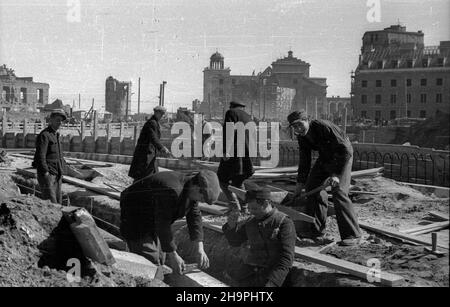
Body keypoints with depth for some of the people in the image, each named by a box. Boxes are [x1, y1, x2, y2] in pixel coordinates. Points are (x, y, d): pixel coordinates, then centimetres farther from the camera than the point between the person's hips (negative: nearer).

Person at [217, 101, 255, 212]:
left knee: (223, 180, 0)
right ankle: (244, 209, 15)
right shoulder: (248, 117, 23)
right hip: (247, 156, 8)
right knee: (238, 183, 17)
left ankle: (235, 206, -9)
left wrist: (225, 150, -24)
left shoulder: (231, 113, -1)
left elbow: (228, 132, -16)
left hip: (234, 153, -8)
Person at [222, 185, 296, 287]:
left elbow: (287, 258, -12)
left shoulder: (284, 222, -6)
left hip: (273, 271, -5)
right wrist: (231, 226, 0)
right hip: (250, 267, 6)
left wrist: (272, 283, -24)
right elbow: (234, 241, 22)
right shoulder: (251, 222, 12)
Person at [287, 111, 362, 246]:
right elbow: (304, 160, 6)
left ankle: (352, 235, -16)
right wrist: (301, 182, 5)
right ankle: (317, 230, 15)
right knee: (311, 187, 3)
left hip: (342, 157, -8)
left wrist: (337, 173, -30)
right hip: (324, 158, 8)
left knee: (339, 192, -21)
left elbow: (345, 150, -29)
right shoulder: (302, 137, -6)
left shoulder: (324, 127, -30)